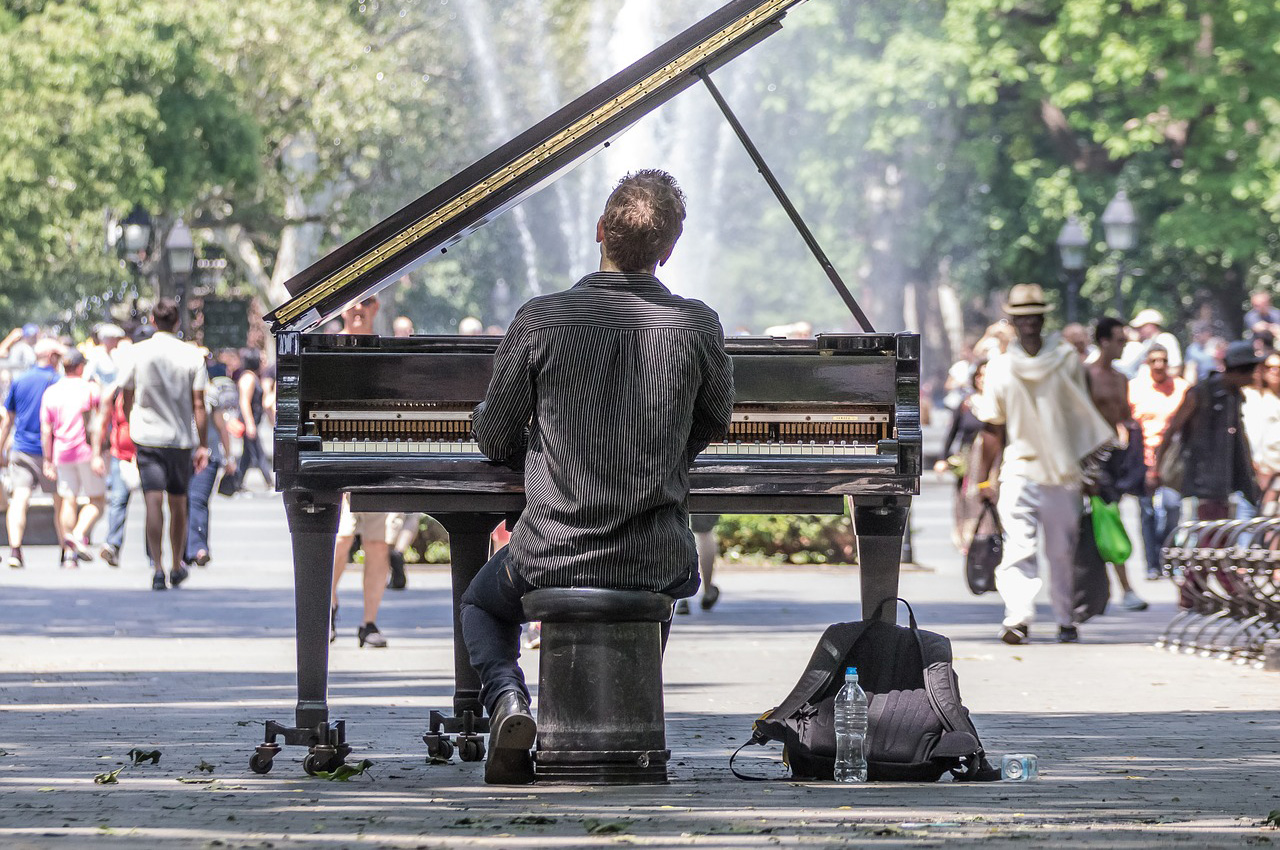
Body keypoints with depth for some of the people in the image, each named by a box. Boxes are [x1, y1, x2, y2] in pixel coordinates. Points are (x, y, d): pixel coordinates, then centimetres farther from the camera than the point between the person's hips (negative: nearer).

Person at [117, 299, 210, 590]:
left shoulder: (137, 353, -2)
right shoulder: (192, 355, -3)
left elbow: (127, 399, 6)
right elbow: (198, 406, -5)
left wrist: (129, 426, 24)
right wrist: (203, 445, 0)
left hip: (147, 436, -1)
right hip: (181, 438, 1)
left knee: (154, 501, -8)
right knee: (178, 504, 15)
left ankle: (157, 568, -21)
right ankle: (177, 568, 27)